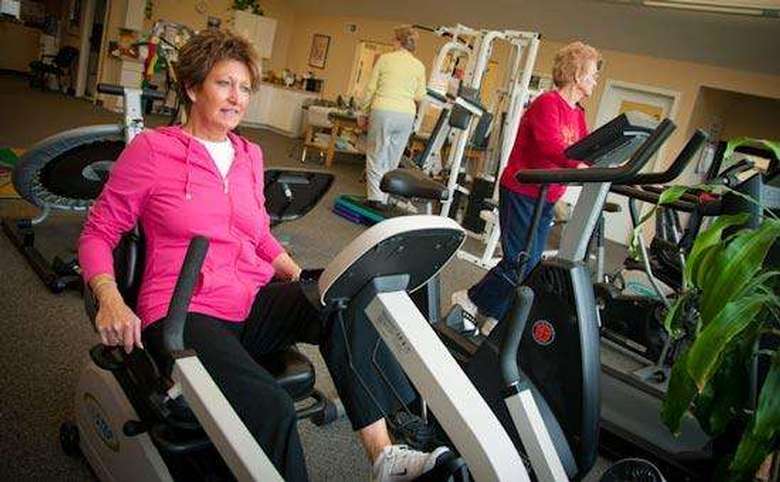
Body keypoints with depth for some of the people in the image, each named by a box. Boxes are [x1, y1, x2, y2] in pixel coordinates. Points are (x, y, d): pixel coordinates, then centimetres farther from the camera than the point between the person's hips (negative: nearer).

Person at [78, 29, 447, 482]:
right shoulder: (151, 149, -1)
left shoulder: (250, 156, 14)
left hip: (254, 304, 5)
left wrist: (303, 279, 7)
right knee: (271, 406, -32)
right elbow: (98, 233, 4)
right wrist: (110, 300, -15)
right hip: (185, 312, -4)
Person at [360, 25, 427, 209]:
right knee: (393, 159, 11)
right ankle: (384, 198, 14)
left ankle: (375, 197, 1)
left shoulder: (385, 59, 2)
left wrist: (363, 110, 13)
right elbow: (419, 97, 7)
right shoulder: (419, 66, 7)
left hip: (383, 111, -2)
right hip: (407, 114, 3)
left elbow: (370, 88, 3)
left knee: (376, 155, 6)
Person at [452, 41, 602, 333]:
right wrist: (582, 168, -41)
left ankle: (491, 319, 19)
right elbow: (550, 147, -30)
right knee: (520, 263, -11)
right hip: (522, 193, -9)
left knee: (530, 265, 9)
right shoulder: (547, 103, -14)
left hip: (545, 200, 10)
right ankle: (471, 300, 9)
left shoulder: (577, 113, 15)